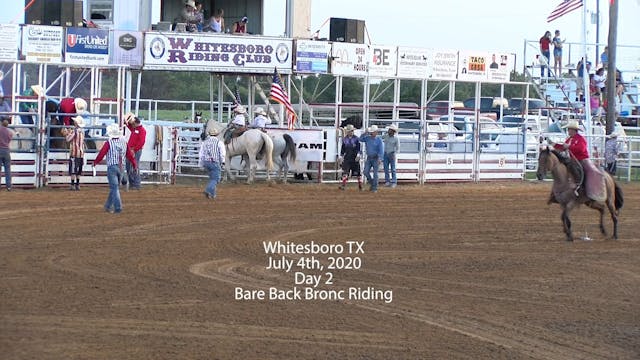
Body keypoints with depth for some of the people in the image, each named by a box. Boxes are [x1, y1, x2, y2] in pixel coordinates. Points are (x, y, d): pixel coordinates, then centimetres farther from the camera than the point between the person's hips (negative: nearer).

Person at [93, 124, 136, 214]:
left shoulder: (108, 143, -10)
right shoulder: (123, 143, 5)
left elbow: (101, 154, -8)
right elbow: (129, 154, 8)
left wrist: (95, 162, 7)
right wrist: (135, 164, 17)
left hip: (112, 167, -5)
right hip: (120, 168, 5)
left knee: (114, 188, -4)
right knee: (114, 187, 17)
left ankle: (118, 208, -11)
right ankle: (108, 206, 28)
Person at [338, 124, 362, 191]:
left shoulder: (356, 139, -3)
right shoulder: (344, 139, 7)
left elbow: (358, 148, -8)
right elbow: (342, 149, 14)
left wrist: (358, 155, -20)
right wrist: (340, 156, 12)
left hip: (355, 158, -2)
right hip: (347, 158, 2)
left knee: (357, 172, 5)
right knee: (345, 171, -10)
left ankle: (360, 186, 16)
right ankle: (343, 185, -13)